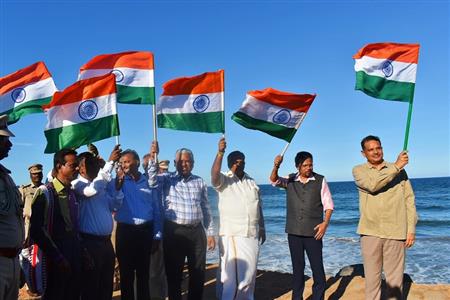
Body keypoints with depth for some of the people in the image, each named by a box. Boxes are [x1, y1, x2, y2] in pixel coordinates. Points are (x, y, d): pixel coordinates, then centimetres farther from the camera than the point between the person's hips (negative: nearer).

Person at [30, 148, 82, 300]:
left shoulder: (73, 194, 9)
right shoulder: (45, 192, -11)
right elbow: (36, 230, -15)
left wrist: (82, 252, 6)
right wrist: (57, 258, -15)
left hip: (75, 258, 6)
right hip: (55, 261, -6)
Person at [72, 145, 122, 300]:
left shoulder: (103, 186, 14)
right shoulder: (77, 184, -9)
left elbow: (115, 204, 20)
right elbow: (93, 189, -30)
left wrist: (117, 183, 8)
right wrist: (110, 162, -29)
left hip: (106, 241, 7)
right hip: (90, 242, -7)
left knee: (107, 286, 15)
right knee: (91, 286, 3)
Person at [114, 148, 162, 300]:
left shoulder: (149, 181, 4)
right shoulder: (119, 182, 1)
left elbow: (156, 210, 7)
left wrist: (157, 236, 5)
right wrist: (119, 180, -18)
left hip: (145, 231, 1)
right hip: (125, 231, -1)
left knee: (143, 272, 12)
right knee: (126, 273, 8)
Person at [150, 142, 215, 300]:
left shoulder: (200, 182, 10)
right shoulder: (167, 179, 3)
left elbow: (206, 208, 13)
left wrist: (210, 233, 11)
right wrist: (153, 157, -24)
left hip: (197, 232, 3)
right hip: (174, 232, -3)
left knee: (198, 273, 11)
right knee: (174, 273, 8)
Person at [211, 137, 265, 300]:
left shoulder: (252, 182, 14)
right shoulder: (224, 181, -3)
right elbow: (214, 174, -26)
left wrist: (262, 228, 18)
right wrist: (220, 152, -39)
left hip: (252, 235, 5)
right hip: (231, 235, -5)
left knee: (249, 271, 13)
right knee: (230, 272, -5)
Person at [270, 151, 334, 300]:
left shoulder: (320, 180, -2)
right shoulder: (290, 180, 4)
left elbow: (328, 204, 0)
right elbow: (274, 180, -12)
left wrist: (325, 223, -13)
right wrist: (276, 166, -31)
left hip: (313, 232, -2)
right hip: (294, 231, 2)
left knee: (317, 267, 1)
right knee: (297, 266, 12)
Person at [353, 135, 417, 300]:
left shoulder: (399, 170, 7)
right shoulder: (359, 170, 4)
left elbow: (409, 200, 7)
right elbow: (372, 184, -17)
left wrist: (411, 229, 1)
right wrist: (396, 166, -13)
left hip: (395, 232, 1)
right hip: (370, 231, 0)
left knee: (395, 278, 5)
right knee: (372, 277, 7)